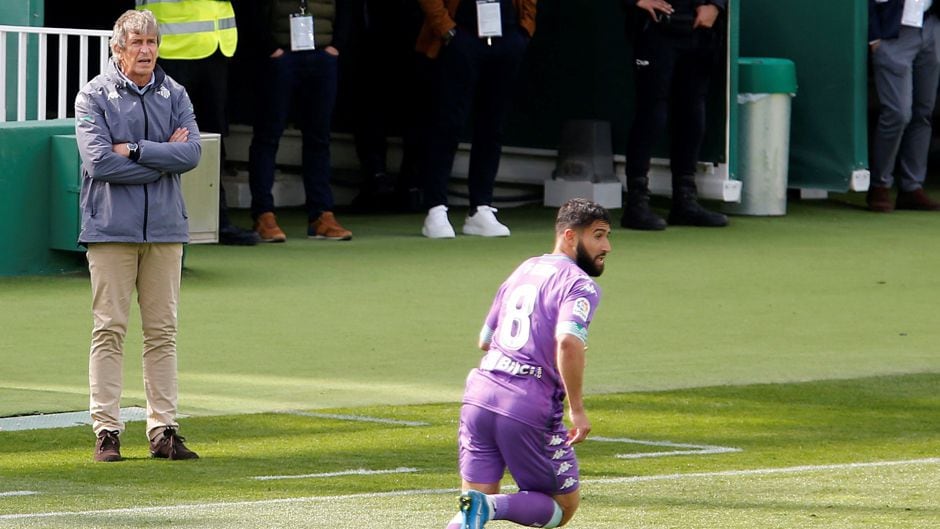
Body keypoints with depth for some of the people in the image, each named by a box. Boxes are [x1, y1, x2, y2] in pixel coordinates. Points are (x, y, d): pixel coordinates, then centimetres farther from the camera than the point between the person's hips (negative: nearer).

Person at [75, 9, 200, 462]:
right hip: (111, 228, -4)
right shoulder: (94, 96, -2)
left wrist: (134, 149, -13)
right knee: (109, 329, -4)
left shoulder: (174, 95, 10)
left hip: (165, 227, 4)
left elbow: (191, 152, -4)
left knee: (162, 331, 5)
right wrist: (164, 157, -8)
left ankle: (163, 429, 7)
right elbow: (98, 160, -13)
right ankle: (106, 429, -1)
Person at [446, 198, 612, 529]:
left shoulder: (523, 270, 19)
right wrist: (577, 409, -17)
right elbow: (568, 342, -23)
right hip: (529, 411, -6)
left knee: (479, 498, 13)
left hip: (478, 394, 6)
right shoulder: (580, 284, -5)